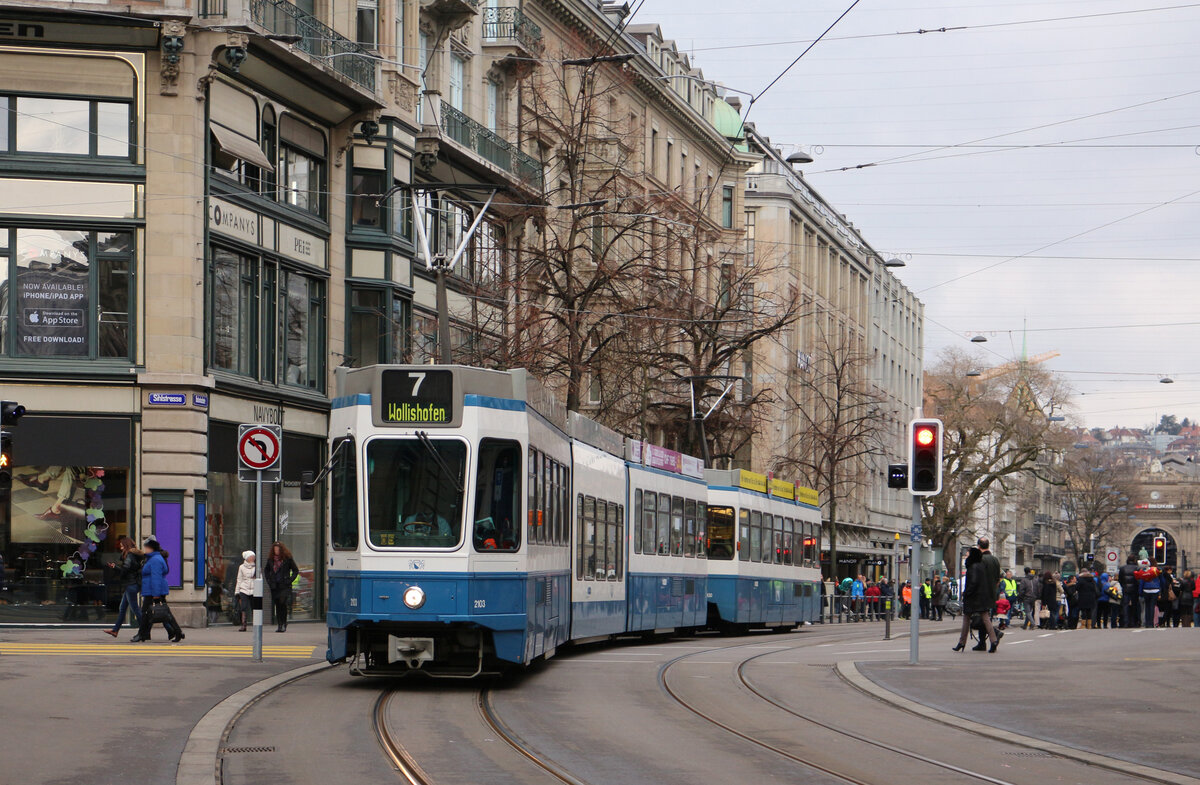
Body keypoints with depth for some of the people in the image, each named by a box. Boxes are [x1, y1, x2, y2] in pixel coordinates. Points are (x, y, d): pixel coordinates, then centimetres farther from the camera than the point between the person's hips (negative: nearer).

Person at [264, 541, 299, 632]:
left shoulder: (287, 559, -2)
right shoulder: (270, 559, 9)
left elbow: (296, 570, 6)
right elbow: (266, 570, 26)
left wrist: (290, 580, -4)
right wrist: (268, 580, 13)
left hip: (285, 586, -4)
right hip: (274, 586, 4)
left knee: (283, 604, -14)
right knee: (277, 606, 4)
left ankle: (284, 624, -7)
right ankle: (279, 624, 9)